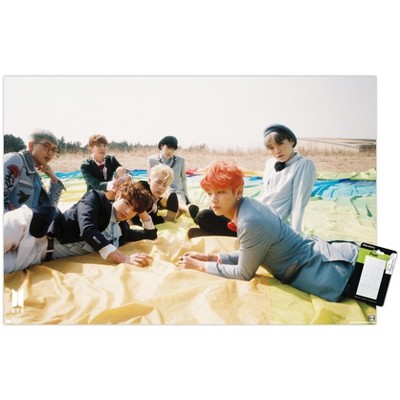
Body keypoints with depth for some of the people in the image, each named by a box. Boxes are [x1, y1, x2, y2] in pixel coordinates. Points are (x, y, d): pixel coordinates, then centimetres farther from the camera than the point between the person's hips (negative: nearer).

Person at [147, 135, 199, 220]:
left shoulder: (180, 160, 12)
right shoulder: (152, 160, 10)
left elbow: (183, 180, 19)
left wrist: (187, 197, 19)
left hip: (177, 192, 1)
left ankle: (188, 209, -75)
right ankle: (187, 208, -73)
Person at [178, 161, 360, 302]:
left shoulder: (251, 222, -34)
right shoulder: (246, 205, -6)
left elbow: (244, 273, -20)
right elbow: (247, 254, 4)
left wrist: (201, 266, -14)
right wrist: (210, 257, -2)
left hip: (321, 271, -8)